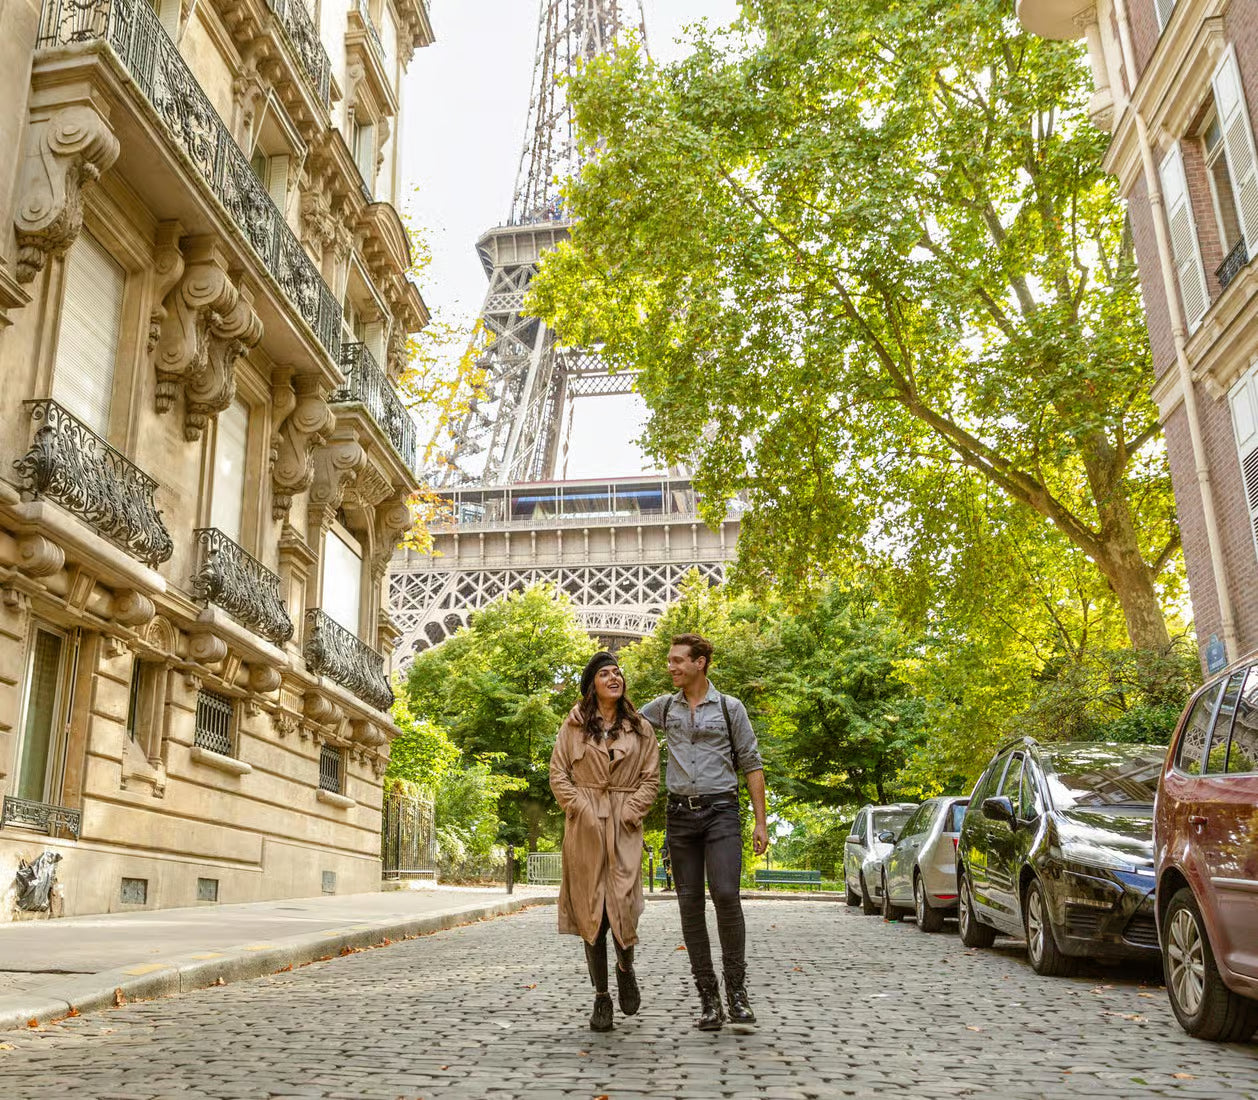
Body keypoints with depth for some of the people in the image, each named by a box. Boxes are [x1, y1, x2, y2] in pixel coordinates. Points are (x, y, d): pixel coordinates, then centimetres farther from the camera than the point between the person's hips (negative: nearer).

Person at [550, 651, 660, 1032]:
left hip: (624, 828, 0)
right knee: (590, 911, 1)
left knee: (623, 904, -10)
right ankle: (601, 997, 13)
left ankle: (625, 968, 22)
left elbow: (651, 778, 7)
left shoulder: (641, 728, 10)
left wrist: (629, 812, -5)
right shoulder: (574, 726, 7)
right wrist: (582, 809, -7)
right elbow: (558, 774, 4)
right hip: (584, 827, 0)